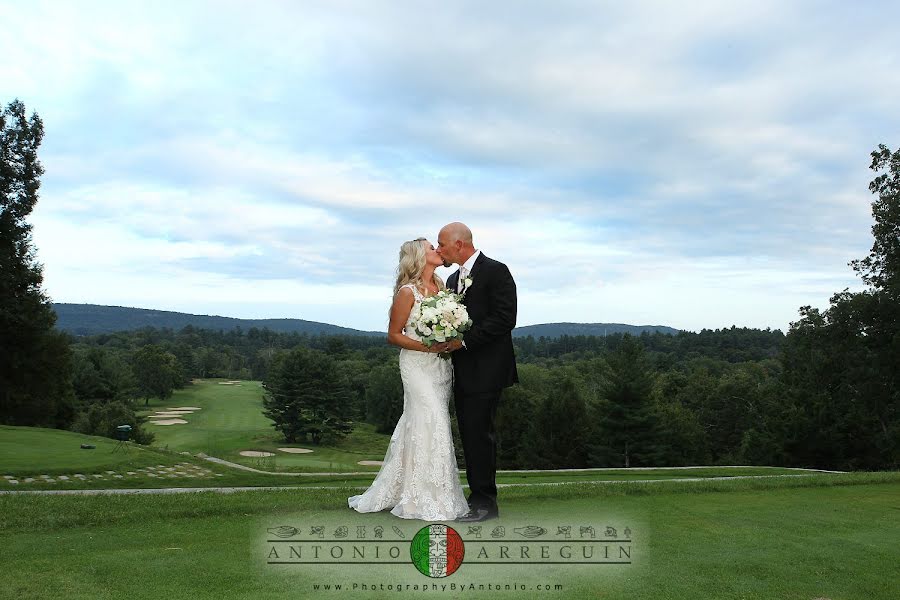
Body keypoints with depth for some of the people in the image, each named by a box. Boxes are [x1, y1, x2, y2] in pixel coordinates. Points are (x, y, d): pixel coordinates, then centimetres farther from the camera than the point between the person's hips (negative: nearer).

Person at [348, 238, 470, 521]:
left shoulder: (441, 287, 10)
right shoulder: (407, 292, -9)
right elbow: (394, 335, -7)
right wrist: (426, 347, -17)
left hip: (442, 366, 7)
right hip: (418, 365, -6)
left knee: (416, 426, 10)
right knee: (429, 426, -8)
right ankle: (427, 500, 3)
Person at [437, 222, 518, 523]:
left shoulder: (496, 271, -8)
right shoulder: (453, 279, 19)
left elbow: (505, 318, -16)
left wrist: (464, 340, -18)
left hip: (486, 370, -8)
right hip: (462, 370, 8)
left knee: (479, 433, -7)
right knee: (470, 434, 10)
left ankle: (485, 502, 1)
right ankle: (478, 495, 18)